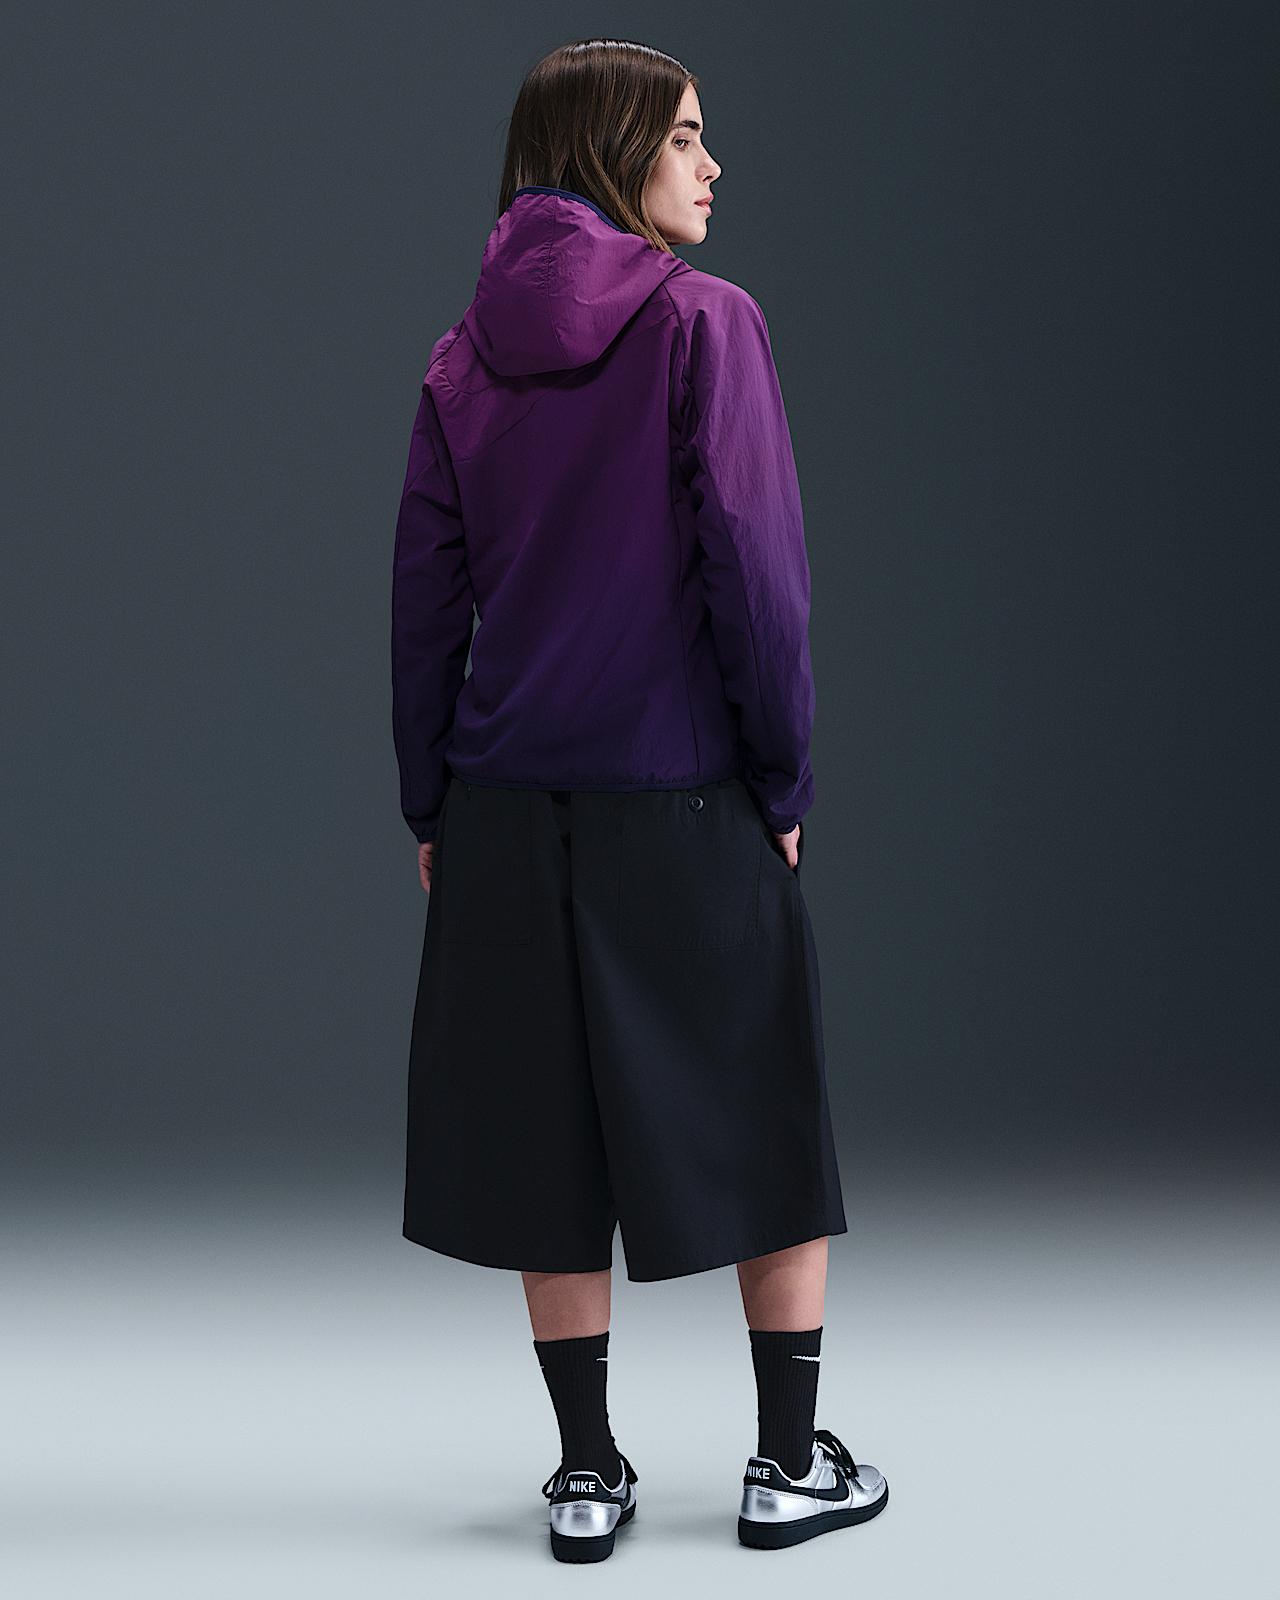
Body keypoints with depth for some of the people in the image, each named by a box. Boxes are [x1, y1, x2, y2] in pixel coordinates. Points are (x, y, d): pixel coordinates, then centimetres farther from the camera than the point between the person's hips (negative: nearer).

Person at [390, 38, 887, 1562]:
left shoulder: (463, 359, 6)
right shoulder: (703, 323, -8)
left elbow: (427, 595, 5)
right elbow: (753, 567, -12)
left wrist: (429, 806, 12)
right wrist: (786, 776, -3)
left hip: (514, 804, 4)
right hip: (687, 796, -4)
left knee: (551, 1126, 10)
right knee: (763, 1116, 10)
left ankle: (587, 1475, 16)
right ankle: (789, 1463, 17)